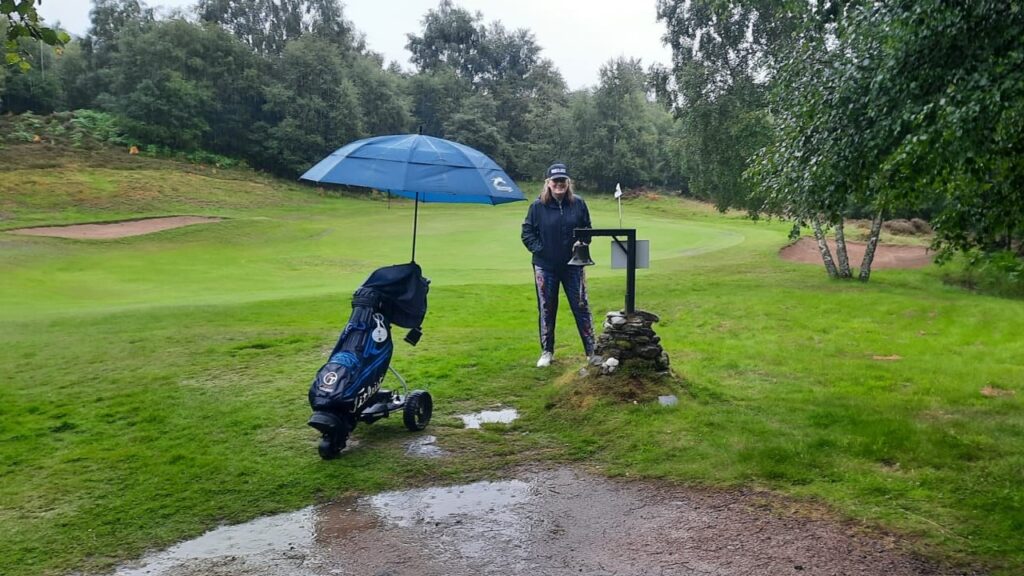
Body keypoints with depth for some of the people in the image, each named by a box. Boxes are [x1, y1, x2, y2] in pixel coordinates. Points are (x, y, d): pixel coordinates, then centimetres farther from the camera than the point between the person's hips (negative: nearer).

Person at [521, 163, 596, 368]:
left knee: (581, 307, 4)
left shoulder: (578, 203, -2)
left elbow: (587, 229, 9)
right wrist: (538, 249, -10)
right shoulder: (538, 206, -6)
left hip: (573, 265, 1)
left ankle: (591, 350, 13)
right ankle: (547, 352, 22)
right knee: (546, 310, 9)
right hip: (545, 266, 0)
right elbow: (527, 232, 0)